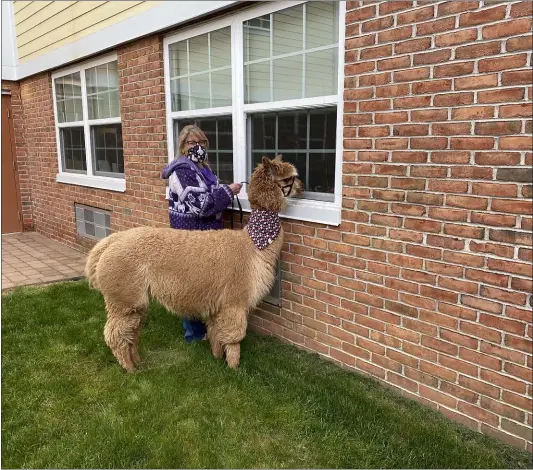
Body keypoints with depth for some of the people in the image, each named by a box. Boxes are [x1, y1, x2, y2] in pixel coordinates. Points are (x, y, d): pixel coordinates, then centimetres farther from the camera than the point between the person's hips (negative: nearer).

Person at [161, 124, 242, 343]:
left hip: (204, 234, 10)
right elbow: (200, 204, -26)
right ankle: (194, 332, 17)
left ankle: (196, 326, 34)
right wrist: (228, 191, -18)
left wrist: (225, 191, 8)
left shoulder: (201, 167, 13)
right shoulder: (182, 171, -18)